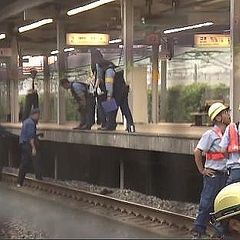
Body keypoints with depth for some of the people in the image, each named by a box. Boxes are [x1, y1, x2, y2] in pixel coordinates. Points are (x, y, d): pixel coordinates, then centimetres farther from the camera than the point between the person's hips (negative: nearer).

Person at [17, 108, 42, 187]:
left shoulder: (26, 121, 18)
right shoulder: (31, 123, -13)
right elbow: (30, 136, -21)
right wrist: (33, 148, -23)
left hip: (23, 144, 9)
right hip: (29, 144, -9)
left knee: (24, 163, 8)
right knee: (36, 163, -4)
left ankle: (19, 183, 7)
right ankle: (39, 180, -4)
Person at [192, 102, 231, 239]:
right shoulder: (210, 134, -11)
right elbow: (198, 152, -16)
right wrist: (202, 170, -12)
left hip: (225, 175, 7)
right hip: (213, 175, -7)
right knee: (207, 204, -6)